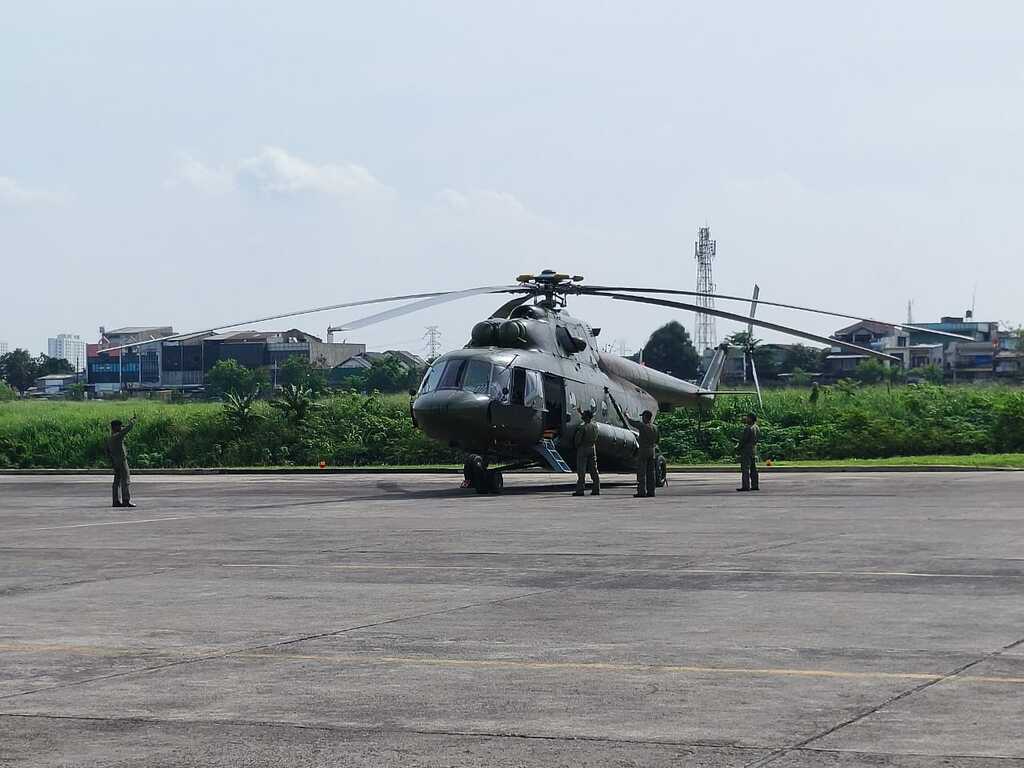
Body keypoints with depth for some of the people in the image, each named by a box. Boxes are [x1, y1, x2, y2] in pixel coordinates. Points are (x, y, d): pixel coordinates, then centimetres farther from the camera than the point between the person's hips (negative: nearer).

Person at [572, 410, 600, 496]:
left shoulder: (582, 427, -17)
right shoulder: (595, 426, 3)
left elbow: (577, 439, -15)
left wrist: (576, 445, 8)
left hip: (583, 448, -6)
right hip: (592, 448, 6)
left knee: (581, 471, -3)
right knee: (594, 470, 9)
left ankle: (580, 490, -4)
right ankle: (596, 489, 10)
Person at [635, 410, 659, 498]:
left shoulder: (642, 426, -12)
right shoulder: (655, 428, 8)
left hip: (643, 451, -7)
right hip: (652, 451, 7)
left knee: (641, 472, -5)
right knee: (650, 472, 8)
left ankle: (642, 491, -8)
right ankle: (651, 491, 8)